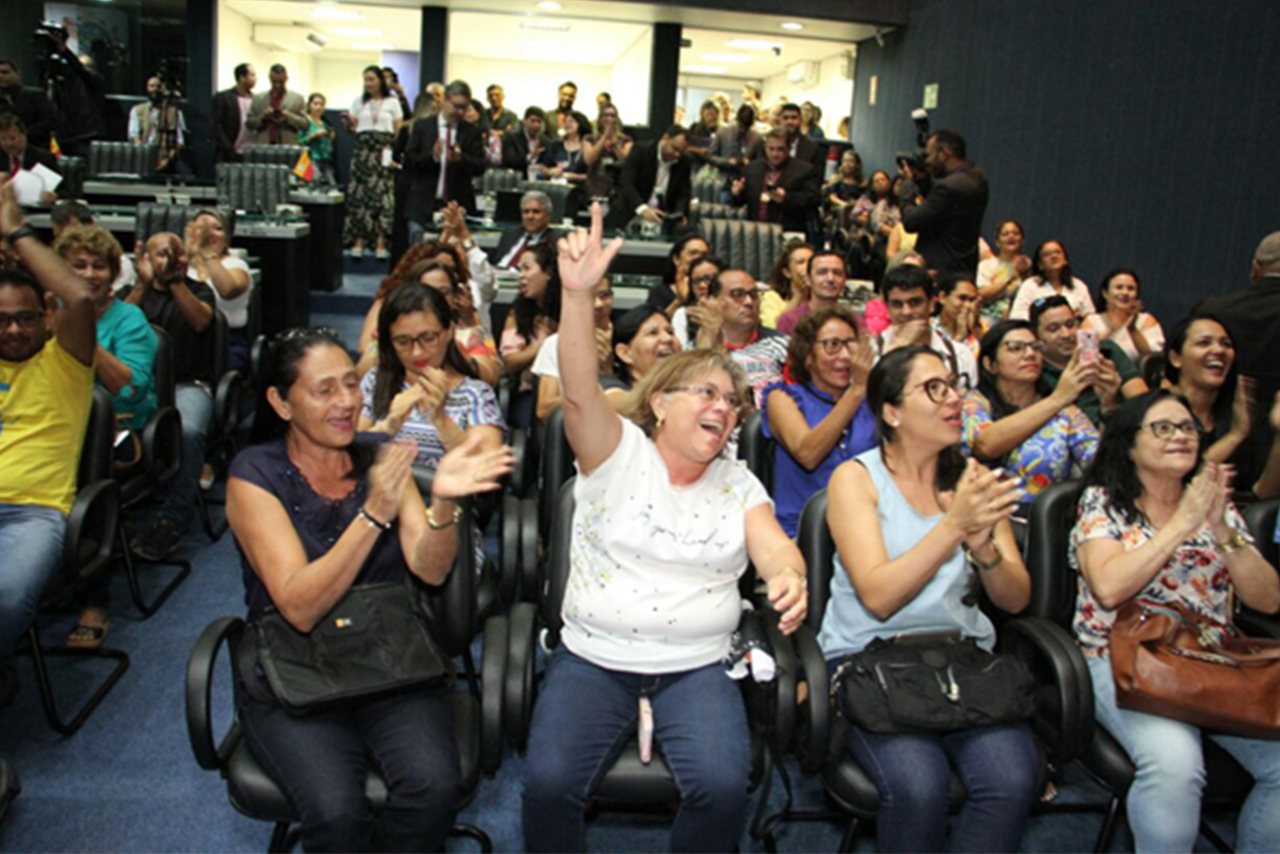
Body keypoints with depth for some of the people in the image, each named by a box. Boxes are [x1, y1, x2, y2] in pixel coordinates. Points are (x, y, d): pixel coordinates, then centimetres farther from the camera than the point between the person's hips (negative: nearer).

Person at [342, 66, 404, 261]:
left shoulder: (392, 103, 10)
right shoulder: (359, 102, 15)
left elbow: (399, 131, 6)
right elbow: (352, 127, 14)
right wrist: (349, 124, -10)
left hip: (384, 152, -2)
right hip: (363, 151, 2)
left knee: (382, 194, -8)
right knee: (359, 194, -5)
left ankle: (381, 243, -7)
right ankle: (358, 241, -3)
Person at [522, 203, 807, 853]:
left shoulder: (738, 483, 10)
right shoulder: (618, 452, -2)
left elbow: (774, 547, -4)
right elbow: (579, 393, -20)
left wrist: (788, 576, -30)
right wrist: (578, 293, -35)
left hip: (696, 668, 2)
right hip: (593, 659, -2)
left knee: (723, 787, -22)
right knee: (549, 783, -23)